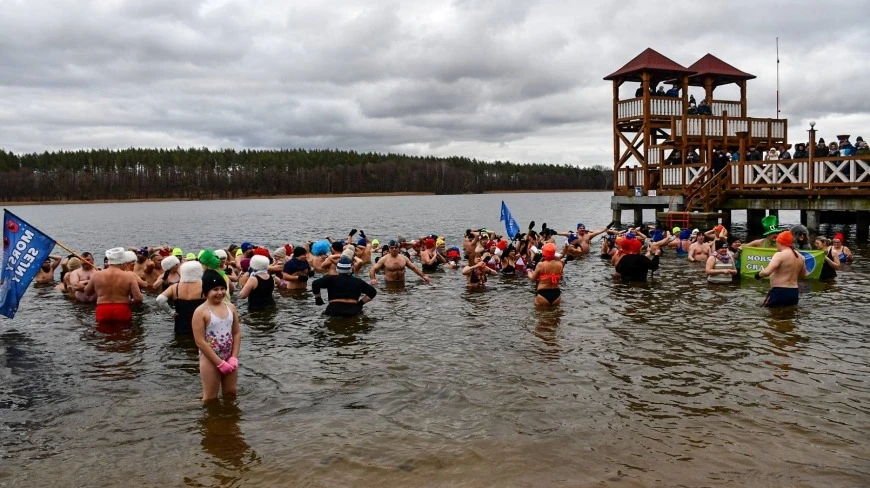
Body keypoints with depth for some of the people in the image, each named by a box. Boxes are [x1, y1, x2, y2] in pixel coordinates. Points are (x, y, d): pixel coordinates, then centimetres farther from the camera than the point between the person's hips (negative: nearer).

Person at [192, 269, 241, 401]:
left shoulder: (230, 307, 2)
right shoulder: (201, 312, -14)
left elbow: (237, 333, 5)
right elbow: (200, 342, -16)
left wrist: (234, 358, -6)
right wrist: (220, 363, -16)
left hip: (229, 358, 5)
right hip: (210, 359, -5)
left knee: (231, 394, 16)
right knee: (210, 398, 4)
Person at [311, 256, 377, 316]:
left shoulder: (331, 279, 6)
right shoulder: (358, 281, 15)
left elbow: (315, 284, -5)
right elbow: (372, 292, 19)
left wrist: (318, 298, 9)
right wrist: (361, 302, 20)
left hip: (334, 309, -1)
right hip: (353, 310, 1)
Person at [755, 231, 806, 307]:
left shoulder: (780, 255, -15)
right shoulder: (800, 257, 10)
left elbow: (767, 272, -27)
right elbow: (803, 274, 27)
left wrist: (759, 274, -7)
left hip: (779, 292, -8)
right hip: (794, 293, 8)